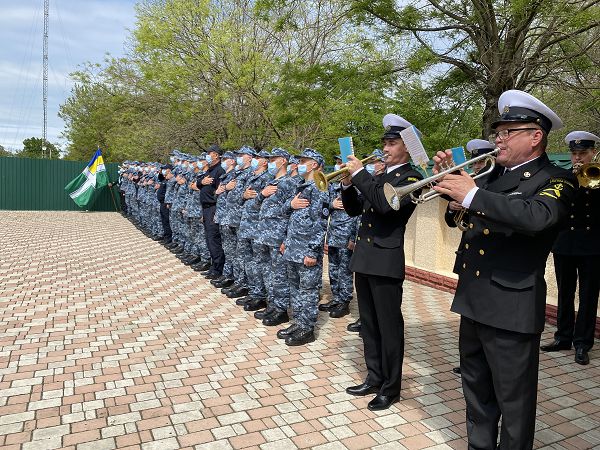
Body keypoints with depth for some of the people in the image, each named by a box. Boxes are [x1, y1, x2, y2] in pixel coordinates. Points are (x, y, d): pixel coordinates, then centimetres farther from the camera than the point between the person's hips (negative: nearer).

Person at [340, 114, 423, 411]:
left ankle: (390, 388, 17)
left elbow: (384, 203, -25)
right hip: (363, 259, 8)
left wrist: (360, 173, -18)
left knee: (389, 328, 3)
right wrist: (348, 184, 1)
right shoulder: (377, 176, 17)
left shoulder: (411, 177, -7)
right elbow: (354, 210, 17)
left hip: (386, 261, -8)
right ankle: (374, 379, 30)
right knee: (369, 325, 16)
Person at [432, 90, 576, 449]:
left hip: (511, 306, -7)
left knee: (513, 399, 8)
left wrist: (472, 195, -30)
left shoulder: (557, 181, -10)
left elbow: (536, 216, -32)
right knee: (476, 389, 22)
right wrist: (448, 179, 2)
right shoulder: (492, 175, 11)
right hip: (472, 298, 7)